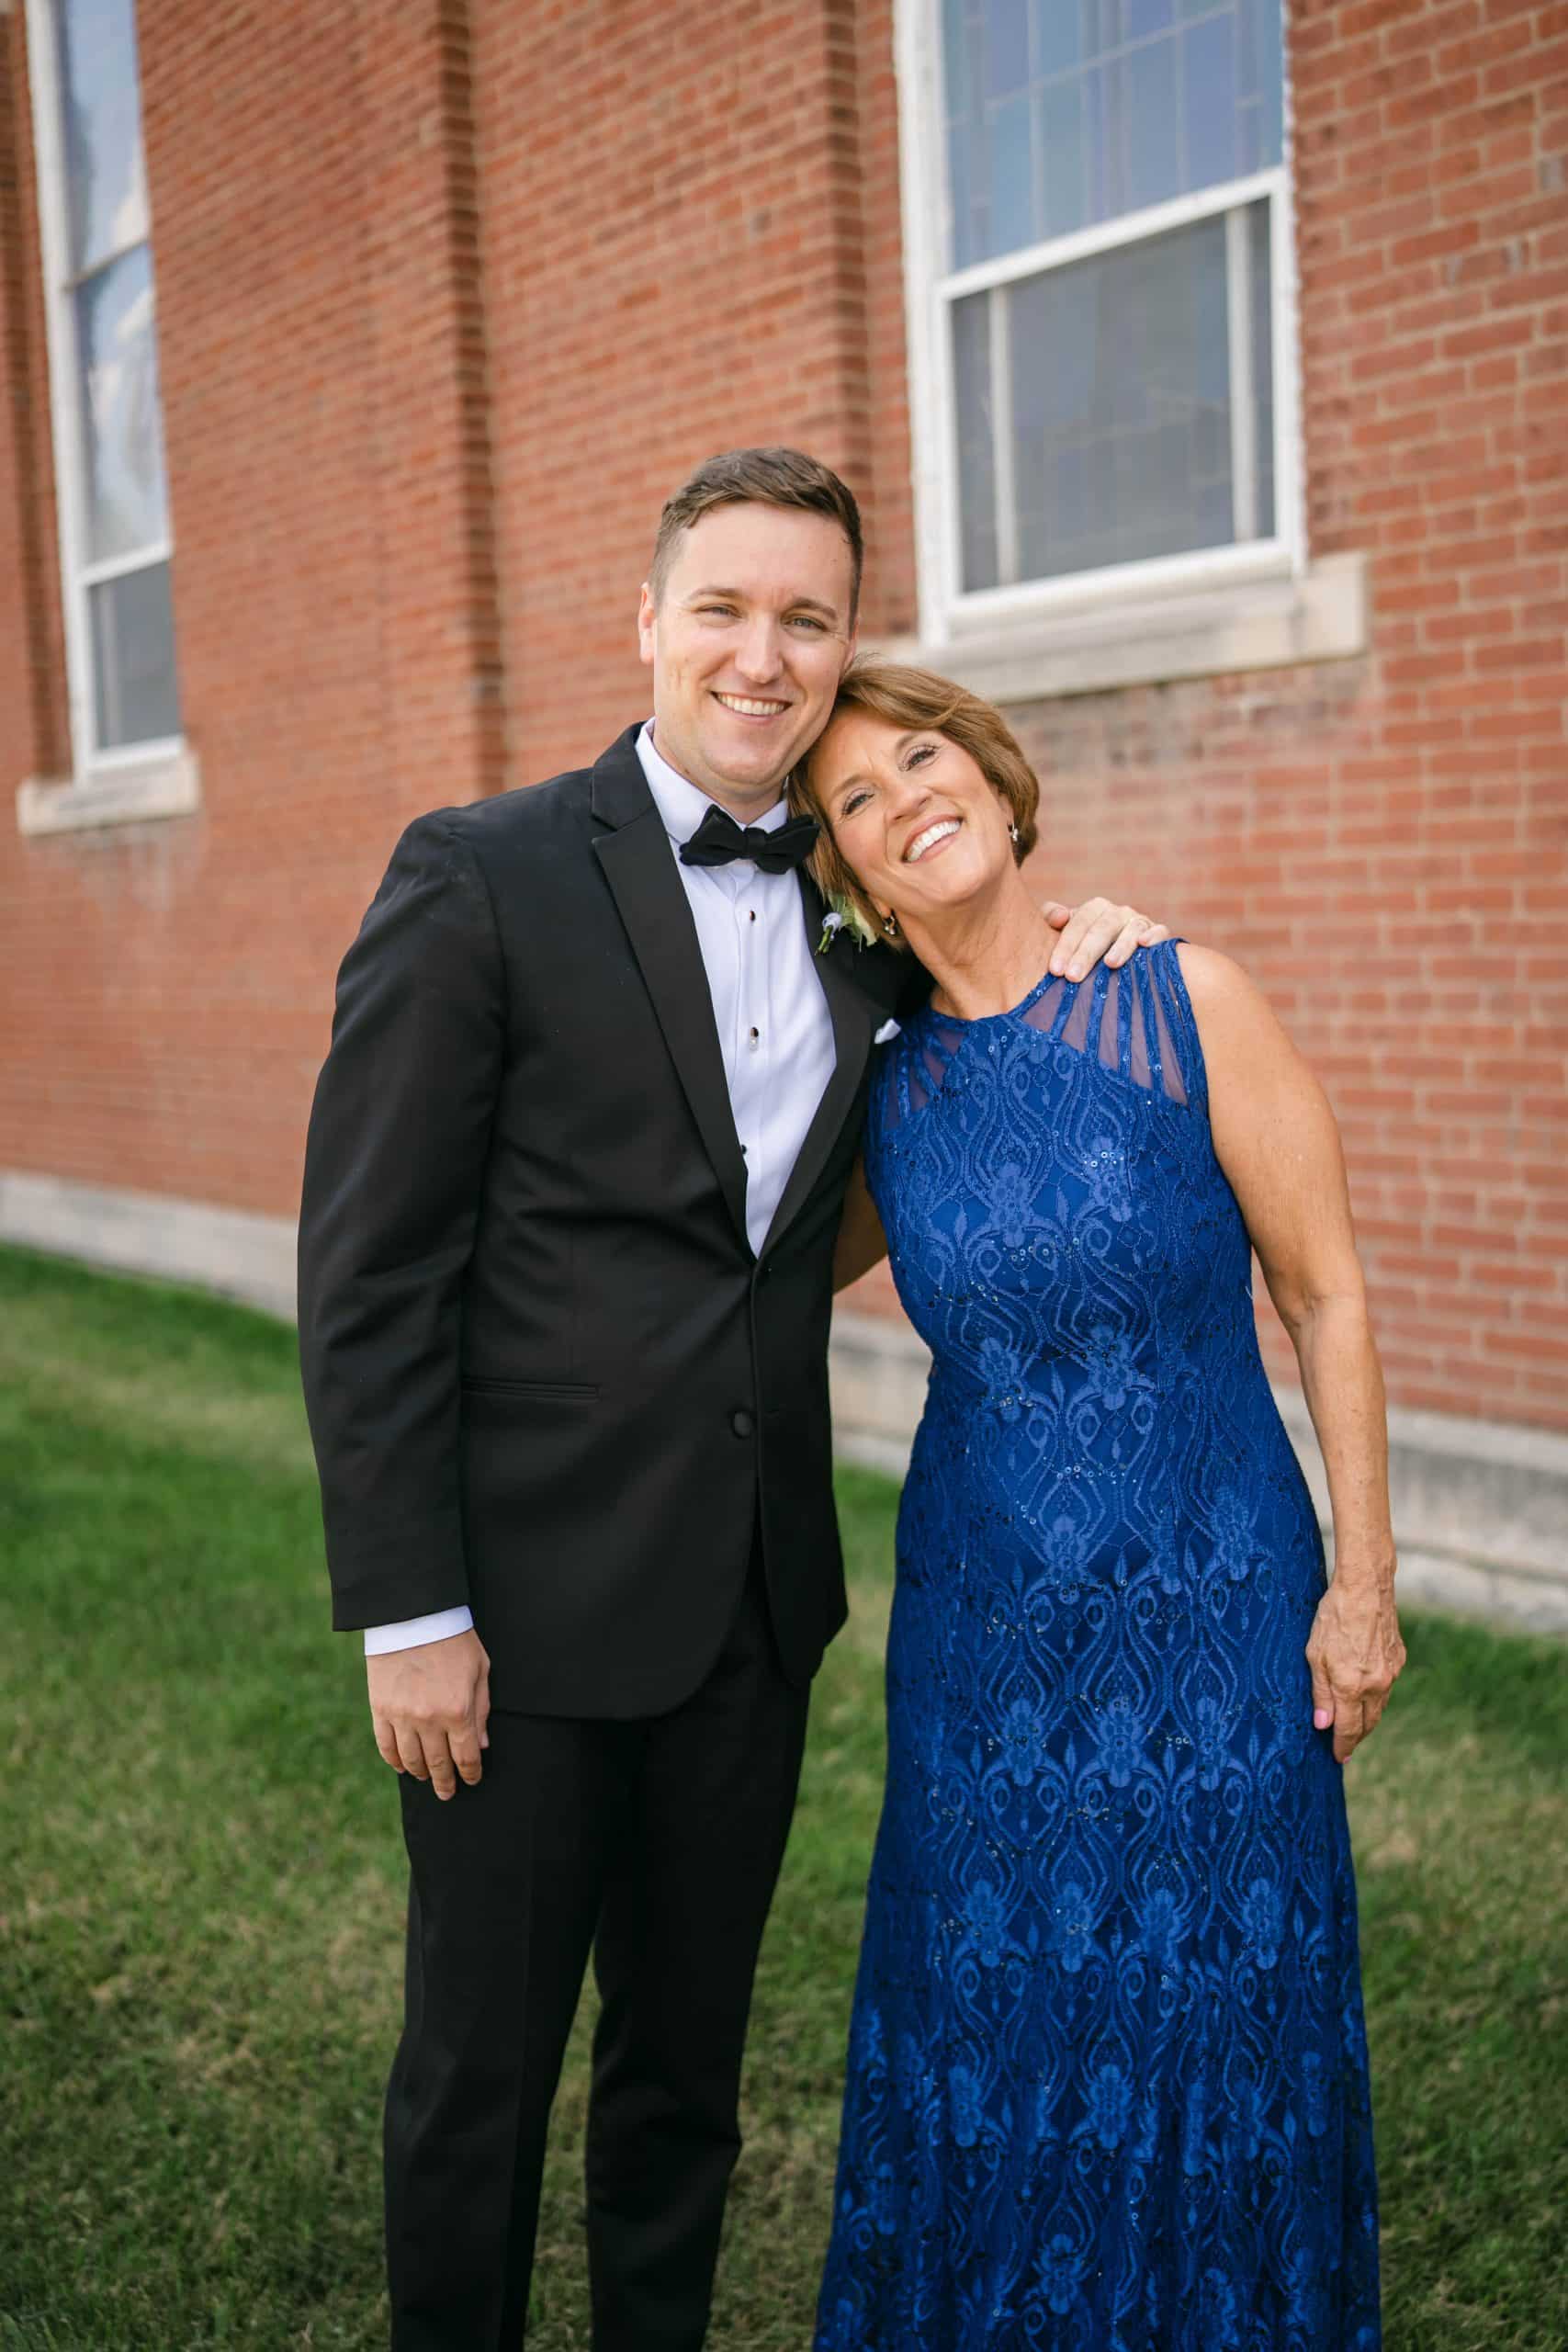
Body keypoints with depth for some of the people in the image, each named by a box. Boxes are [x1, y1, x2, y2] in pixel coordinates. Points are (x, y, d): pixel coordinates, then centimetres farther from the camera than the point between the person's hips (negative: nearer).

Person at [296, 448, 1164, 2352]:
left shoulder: (855, 909, 7)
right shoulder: (482, 877, -10)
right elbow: (366, 1273, -11)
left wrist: (1066, 956, 0)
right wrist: (408, 1612, -14)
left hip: (754, 1611, 5)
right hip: (530, 1606, -5)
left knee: (687, 2066, 20)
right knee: (478, 2076, 11)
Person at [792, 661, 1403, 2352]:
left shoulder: (1188, 1003, -10)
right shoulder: (888, 1085, 0)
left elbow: (1325, 1296, -6)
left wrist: (1362, 1579, -7)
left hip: (1210, 1603, -3)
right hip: (985, 1616, 3)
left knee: (1203, 2002, 10)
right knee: (993, 2006, 14)